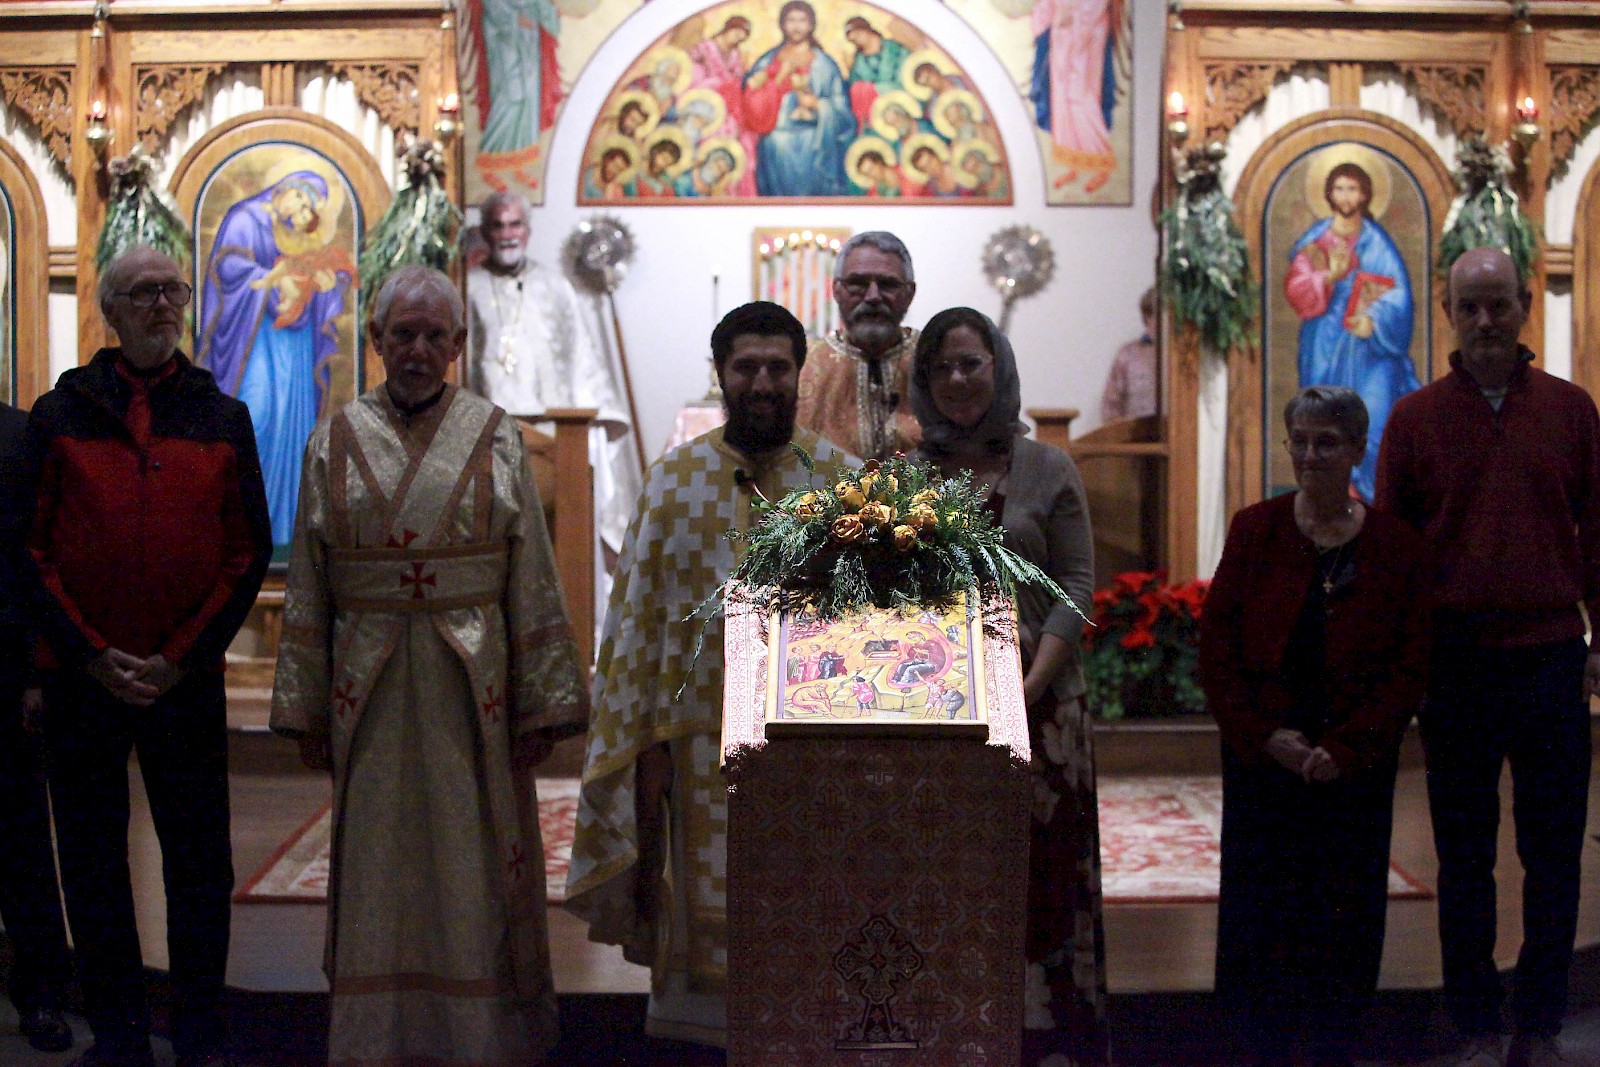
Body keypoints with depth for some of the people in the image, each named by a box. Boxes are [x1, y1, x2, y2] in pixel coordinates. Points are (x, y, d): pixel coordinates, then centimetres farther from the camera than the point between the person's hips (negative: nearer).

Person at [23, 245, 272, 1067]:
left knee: (199, 861, 6)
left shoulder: (222, 418, 6)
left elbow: (249, 552, 3)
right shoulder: (59, 415, 4)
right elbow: (30, 549, 0)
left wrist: (181, 659, -6)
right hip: (81, 678, 0)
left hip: (188, 680, 0)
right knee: (92, 862, 8)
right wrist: (92, 656, -9)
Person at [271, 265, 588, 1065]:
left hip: (474, 684, -1)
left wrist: (540, 704, -4)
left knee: (475, 871, 5)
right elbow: (308, 590, 7)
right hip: (370, 690, 1)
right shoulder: (337, 443, 5)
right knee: (378, 878, 7)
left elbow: (533, 585, 0)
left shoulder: (495, 438, 2)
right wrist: (306, 709, 3)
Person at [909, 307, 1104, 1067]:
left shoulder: (1047, 471, 4)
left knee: (1035, 877, 1)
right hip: (929, 705, 2)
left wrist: (1032, 686, -12)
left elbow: (1074, 585, -1)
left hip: (1033, 699, -1)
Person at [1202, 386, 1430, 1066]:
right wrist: (1265, 737, -11)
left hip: (1356, 763, 0)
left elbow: (1411, 666, -2)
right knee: (1260, 912, 4)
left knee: (1344, 917, 6)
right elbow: (1216, 647, -1)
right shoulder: (1255, 531, 1)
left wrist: (1344, 749, -12)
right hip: (1262, 756, 0)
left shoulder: (1397, 546, 0)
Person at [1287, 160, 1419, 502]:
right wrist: (1329, 276, -19)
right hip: (1327, 347, 1)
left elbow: (1398, 291, -2)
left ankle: (1376, 497, -1)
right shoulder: (1315, 240, 6)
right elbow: (1295, 290, -2)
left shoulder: (1377, 241, 5)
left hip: (1372, 345, 0)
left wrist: (1374, 319, -19)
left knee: (1375, 419, -8)